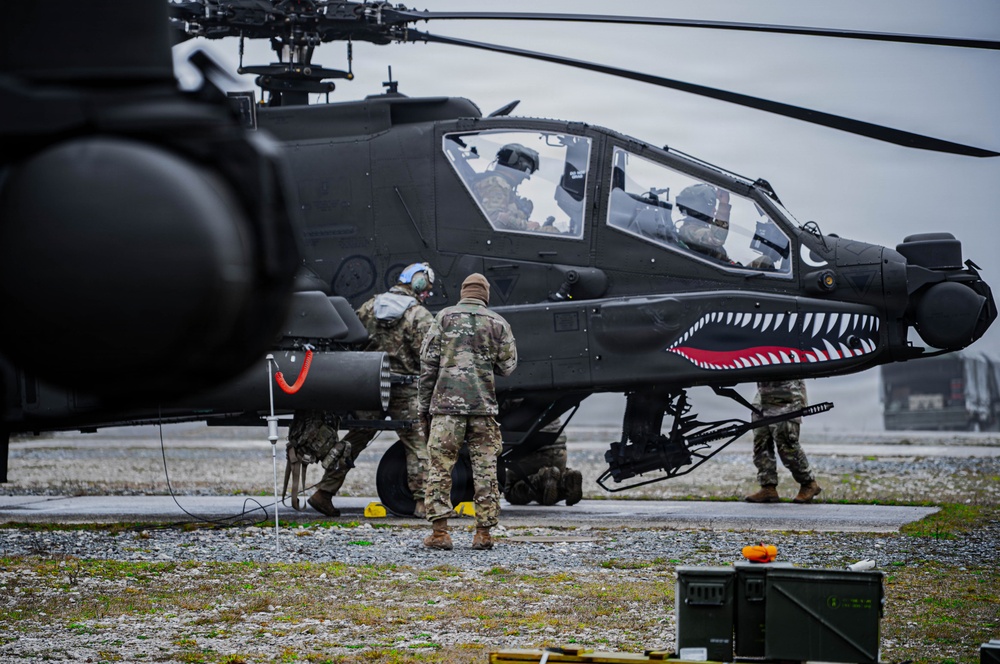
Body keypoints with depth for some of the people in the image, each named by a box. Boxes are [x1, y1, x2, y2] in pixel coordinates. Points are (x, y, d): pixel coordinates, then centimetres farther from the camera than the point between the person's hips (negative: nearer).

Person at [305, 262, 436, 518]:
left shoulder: (370, 307, 7)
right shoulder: (420, 316, -7)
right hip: (405, 391, -4)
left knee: (354, 439, 13)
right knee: (417, 444, 5)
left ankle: (324, 492, 13)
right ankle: (421, 502, 0)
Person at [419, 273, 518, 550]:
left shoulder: (444, 317, 5)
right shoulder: (498, 322, 7)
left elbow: (428, 362, 3)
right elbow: (508, 366, 8)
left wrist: (425, 403, 9)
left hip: (447, 403, -1)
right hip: (484, 404, 1)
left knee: (440, 468, 1)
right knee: (485, 469, 5)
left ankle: (440, 532, -5)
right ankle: (483, 533, 4)